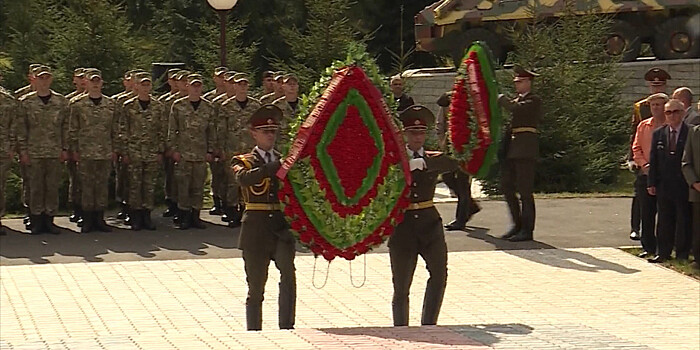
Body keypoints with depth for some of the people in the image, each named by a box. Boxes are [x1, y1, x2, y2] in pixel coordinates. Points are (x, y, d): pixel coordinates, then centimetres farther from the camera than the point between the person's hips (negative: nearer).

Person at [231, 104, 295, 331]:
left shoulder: (284, 161, 17)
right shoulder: (243, 161, 8)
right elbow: (244, 178, -17)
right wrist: (277, 166, -26)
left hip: (282, 226, 1)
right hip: (256, 229, -1)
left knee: (288, 271, -22)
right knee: (256, 287, 4)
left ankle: (286, 327, -20)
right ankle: (254, 332, 14)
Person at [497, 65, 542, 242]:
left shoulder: (534, 101, -6)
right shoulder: (517, 100, 20)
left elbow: (517, 109, -21)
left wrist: (501, 99, -10)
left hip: (525, 149, -9)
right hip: (510, 150, 9)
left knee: (524, 190, -6)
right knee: (506, 187, 10)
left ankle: (527, 230, -1)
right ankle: (518, 224, 20)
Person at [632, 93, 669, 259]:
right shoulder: (643, 126, 11)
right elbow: (636, 148, 10)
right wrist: (645, 165, -5)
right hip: (646, 174, 4)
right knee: (647, 212, 5)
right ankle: (648, 246, 12)